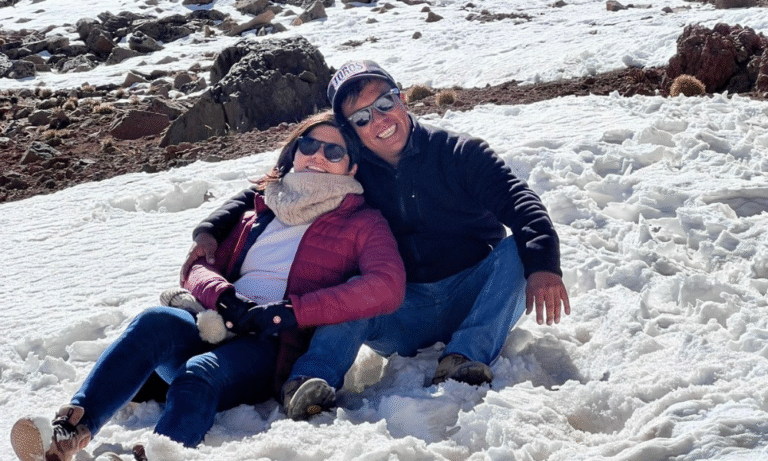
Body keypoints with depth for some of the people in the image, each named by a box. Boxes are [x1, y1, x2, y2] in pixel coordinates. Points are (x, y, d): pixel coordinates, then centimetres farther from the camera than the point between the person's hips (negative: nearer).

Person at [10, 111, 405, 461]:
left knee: (199, 376, -36)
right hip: (217, 329, 4)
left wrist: (289, 311, -16)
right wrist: (224, 296, -6)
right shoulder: (260, 212, 26)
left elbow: (387, 287, -10)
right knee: (156, 322, -30)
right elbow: (199, 268, 20)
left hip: (275, 349, -4)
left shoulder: (362, 223, 10)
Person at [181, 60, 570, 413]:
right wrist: (211, 230, -11)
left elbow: (517, 201, -16)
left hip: (477, 299, -1)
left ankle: (467, 357, -38)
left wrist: (543, 265, -36)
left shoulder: (458, 153, -3)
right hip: (408, 316, 1)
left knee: (518, 250, -28)